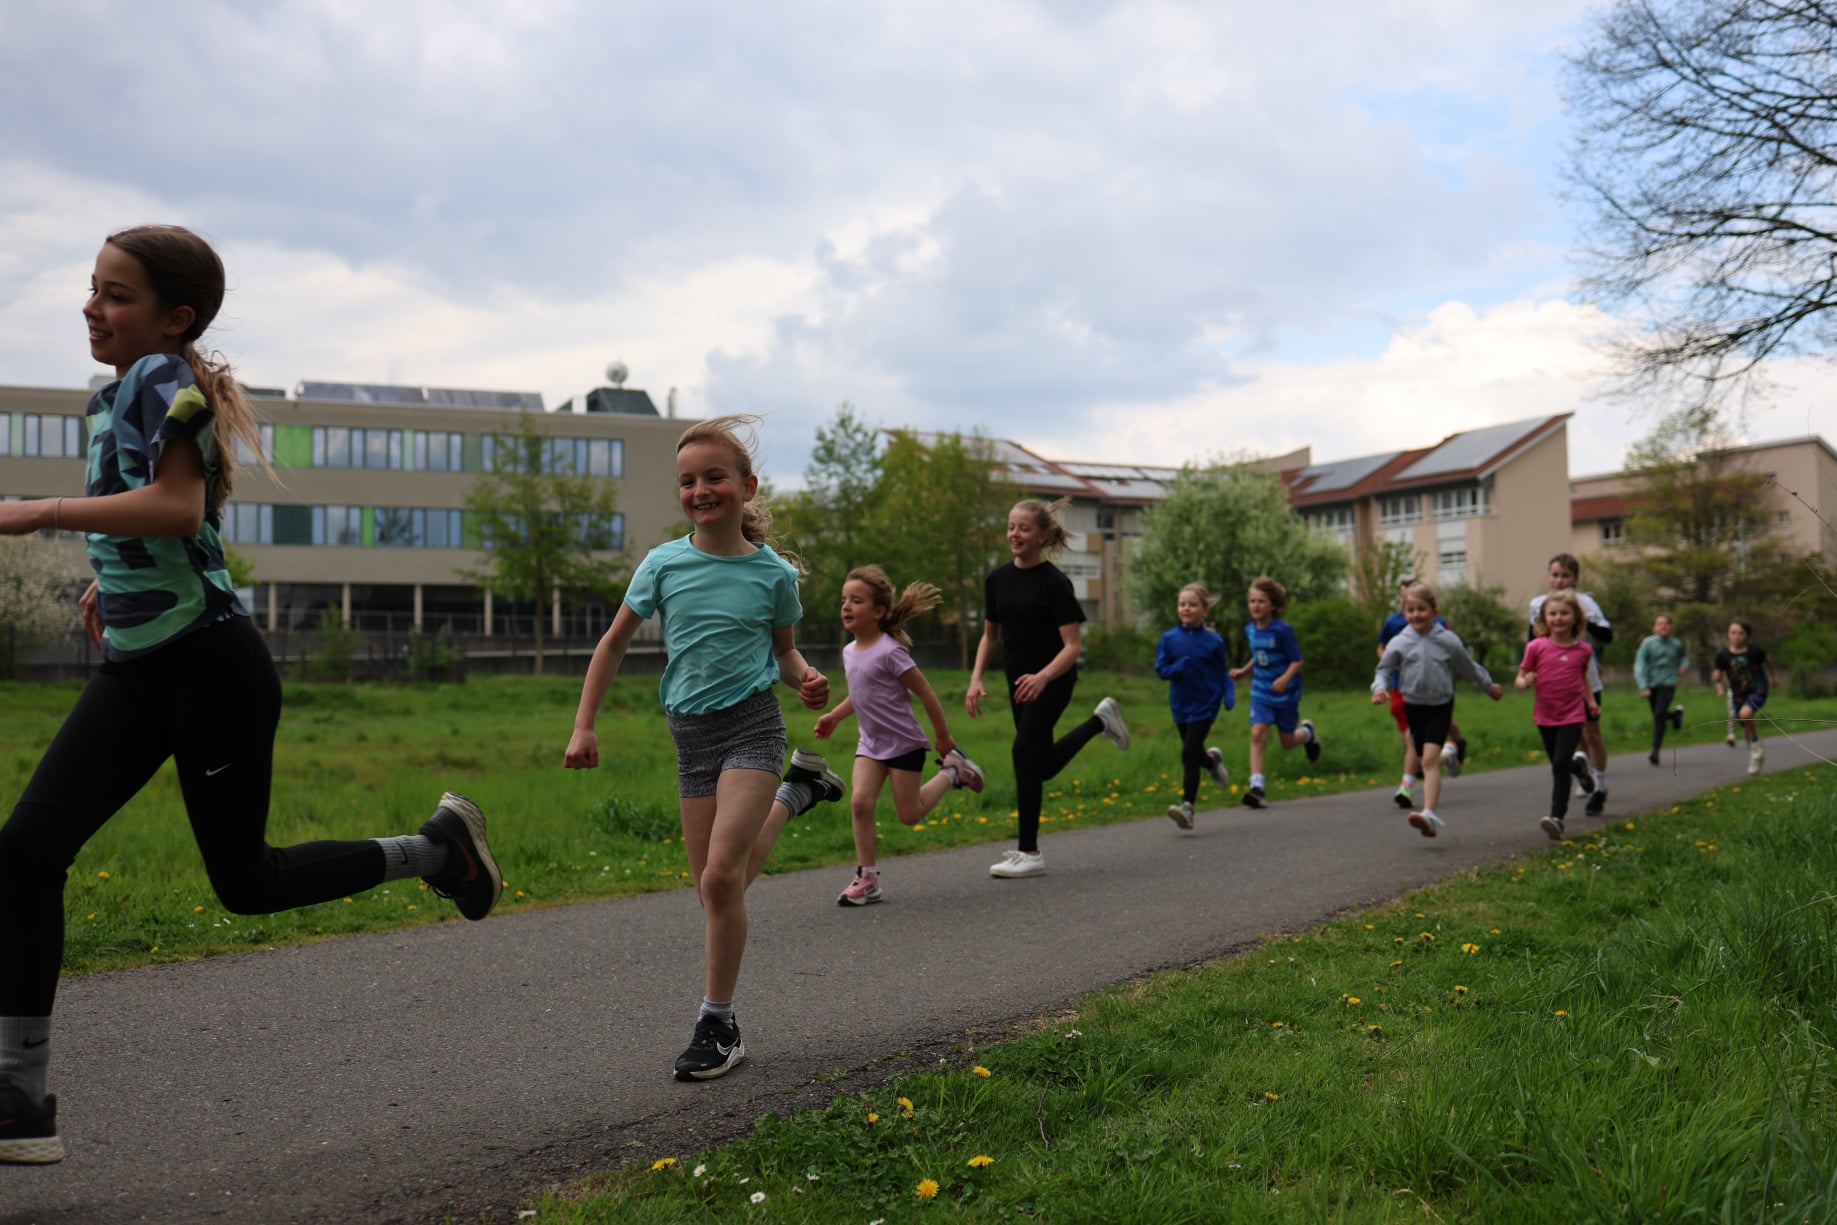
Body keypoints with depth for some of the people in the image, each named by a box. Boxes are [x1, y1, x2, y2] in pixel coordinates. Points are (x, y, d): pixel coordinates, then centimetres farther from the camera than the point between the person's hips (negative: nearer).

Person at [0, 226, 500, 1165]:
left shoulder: (161, 379, -12)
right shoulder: (119, 394, 15)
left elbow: (179, 508, -27)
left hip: (208, 665, -9)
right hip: (135, 669, 9)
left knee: (245, 882, 2)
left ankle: (433, 849, 23)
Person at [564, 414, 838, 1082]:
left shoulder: (773, 572, -3)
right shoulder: (664, 563, -1)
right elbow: (614, 643, 9)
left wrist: (806, 680, -10)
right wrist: (584, 726, 5)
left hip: (751, 722, -3)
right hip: (691, 732, 4)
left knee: (720, 876, -17)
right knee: (713, 887, 9)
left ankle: (718, 1026, -3)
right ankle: (792, 794, 36)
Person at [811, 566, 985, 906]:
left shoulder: (889, 652, -21)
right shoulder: (849, 652, 3)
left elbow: (925, 693, -16)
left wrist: (942, 737, -9)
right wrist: (833, 716, 8)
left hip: (903, 742, -6)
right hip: (870, 742, 6)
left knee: (909, 815, 2)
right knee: (860, 801, -12)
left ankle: (952, 771, 26)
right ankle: (867, 878, -4)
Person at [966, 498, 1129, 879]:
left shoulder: (1055, 582, -15)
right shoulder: (997, 579, 2)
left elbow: (1072, 645, -17)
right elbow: (990, 635, 13)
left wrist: (1042, 677, -34)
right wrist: (976, 679, 0)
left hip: (1054, 680, -7)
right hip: (1019, 680, 7)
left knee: (1025, 752, -15)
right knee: (1044, 764, 13)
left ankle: (1029, 853, -3)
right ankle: (1100, 721, 40)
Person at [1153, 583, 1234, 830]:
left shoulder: (1213, 641, -4)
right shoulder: (1168, 639, -1)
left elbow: (1223, 671, 6)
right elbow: (1161, 670, -2)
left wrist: (1229, 694, -9)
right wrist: (1181, 666, -20)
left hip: (1205, 704, -3)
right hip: (1181, 705, 3)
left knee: (1189, 754, -14)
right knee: (1194, 755, 16)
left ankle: (1187, 806, -12)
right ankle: (1213, 761, 52)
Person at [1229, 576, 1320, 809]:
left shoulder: (1282, 630, -18)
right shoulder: (1250, 630, 1)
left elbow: (1297, 661, -15)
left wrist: (1285, 678, -31)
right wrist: (1243, 670, 13)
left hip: (1285, 692, -4)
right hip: (1260, 691, 4)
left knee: (1287, 742, 10)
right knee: (1258, 733, -14)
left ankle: (1307, 731, 46)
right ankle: (1256, 786, -16)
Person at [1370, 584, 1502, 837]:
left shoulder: (1448, 641, -3)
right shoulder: (1399, 643, -3)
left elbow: (1469, 668, 13)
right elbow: (1384, 669, 4)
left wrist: (1489, 687, 25)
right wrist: (1379, 688, -17)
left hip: (1440, 706, -3)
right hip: (1413, 706, 3)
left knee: (1430, 759, -17)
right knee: (1425, 760, 10)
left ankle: (1429, 813, -26)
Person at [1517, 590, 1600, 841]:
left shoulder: (1583, 650, 1)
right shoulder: (1536, 647, -4)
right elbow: (1520, 678, 1)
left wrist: (1591, 701, 6)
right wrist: (1525, 682, -22)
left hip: (1572, 715, -2)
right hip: (1545, 715, 2)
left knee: (1560, 764, -15)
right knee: (1558, 766, 15)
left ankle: (1557, 818, -19)